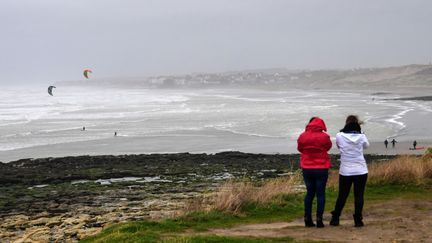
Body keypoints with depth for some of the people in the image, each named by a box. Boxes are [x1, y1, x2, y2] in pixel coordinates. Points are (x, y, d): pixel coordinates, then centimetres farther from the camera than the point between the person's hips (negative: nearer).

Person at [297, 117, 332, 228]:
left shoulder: (302, 136, -3)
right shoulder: (324, 137, -10)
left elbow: (299, 148, 9)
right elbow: (328, 147, 6)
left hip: (307, 169, 3)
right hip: (321, 169, -3)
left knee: (309, 193, 13)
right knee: (320, 194, 4)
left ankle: (307, 219, 11)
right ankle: (319, 219, 1)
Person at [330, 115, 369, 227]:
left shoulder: (340, 136, -7)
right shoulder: (361, 136, -7)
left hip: (345, 171, 1)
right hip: (360, 170, -1)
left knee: (342, 196, 11)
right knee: (359, 196, 5)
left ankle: (335, 219, 16)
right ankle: (358, 220, 4)